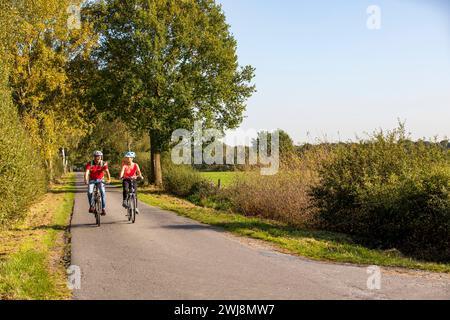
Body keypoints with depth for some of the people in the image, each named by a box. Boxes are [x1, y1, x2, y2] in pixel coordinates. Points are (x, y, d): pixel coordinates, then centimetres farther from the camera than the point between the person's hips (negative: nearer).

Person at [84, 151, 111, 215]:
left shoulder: (103, 164, -16)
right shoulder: (90, 164, -18)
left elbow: (107, 171, -31)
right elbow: (87, 172, -30)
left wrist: (109, 179, -49)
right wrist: (86, 180, -49)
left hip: (100, 180, 0)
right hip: (92, 180, 0)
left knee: (103, 192, -20)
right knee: (90, 192, -22)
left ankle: (103, 209, -12)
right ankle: (91, 206, -3)